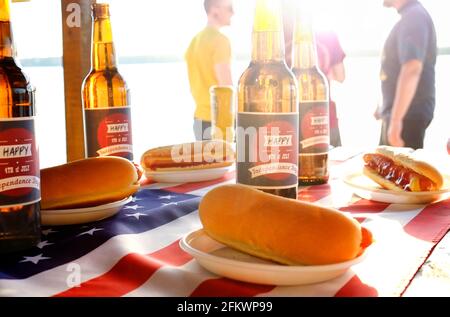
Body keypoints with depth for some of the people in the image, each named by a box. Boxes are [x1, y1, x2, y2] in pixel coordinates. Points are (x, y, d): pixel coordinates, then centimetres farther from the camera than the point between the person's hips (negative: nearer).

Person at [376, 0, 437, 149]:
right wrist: (386, 108, 28)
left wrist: (396, 119, -31)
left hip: (408, 114, -10)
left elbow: (412, 69, -28)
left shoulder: (414, 16, -16)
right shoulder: (410, 16, 15)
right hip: (399, 113, 10)